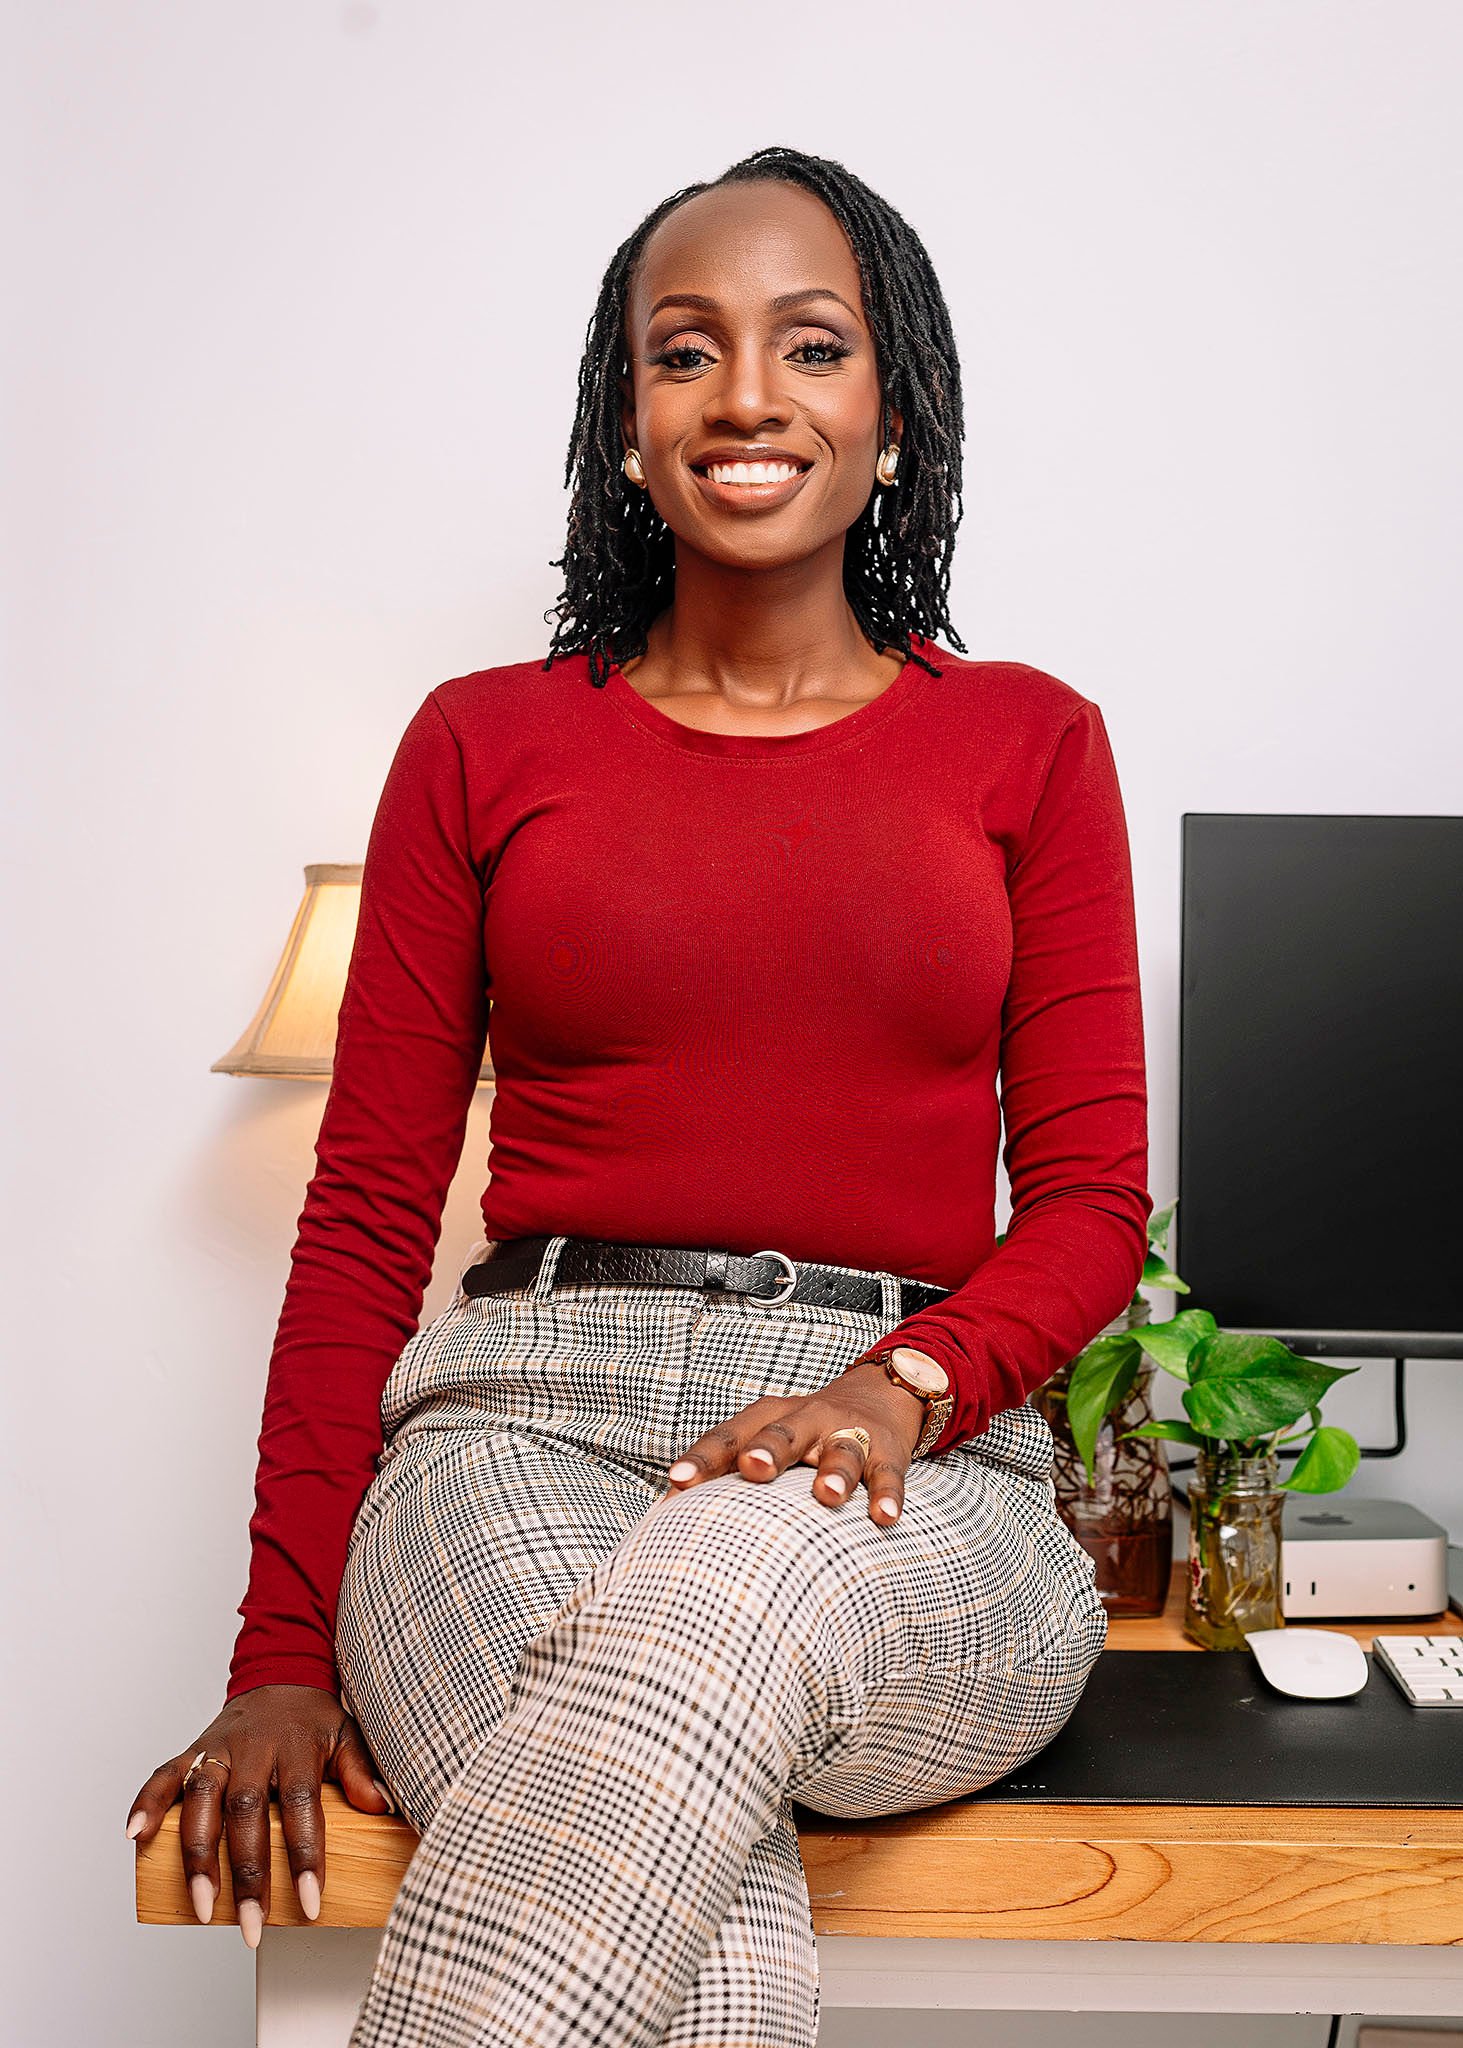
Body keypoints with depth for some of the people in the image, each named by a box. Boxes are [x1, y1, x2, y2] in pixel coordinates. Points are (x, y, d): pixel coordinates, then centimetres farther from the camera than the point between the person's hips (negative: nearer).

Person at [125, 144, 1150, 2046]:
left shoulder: (1027, 743, 12)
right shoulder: (485, 743, 12)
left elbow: (1092, 1197, 9)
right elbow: (368, 1211, 9)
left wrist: (910, 1381, -14)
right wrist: (286, 1651, 0)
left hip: (912, 1486, 1)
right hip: (529, 1424, 0)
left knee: (741, 1577, -38)